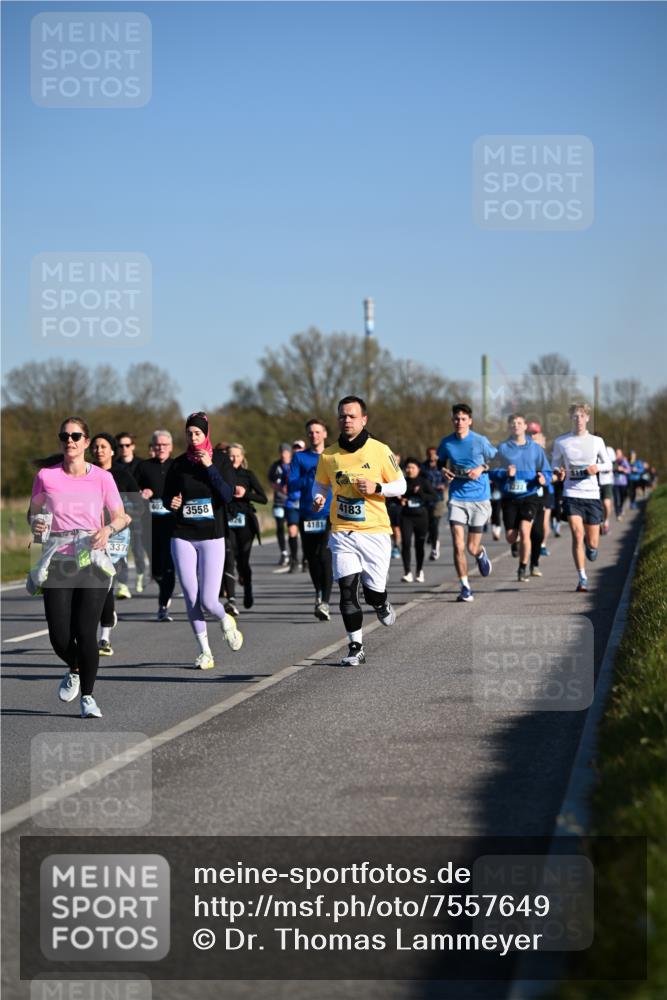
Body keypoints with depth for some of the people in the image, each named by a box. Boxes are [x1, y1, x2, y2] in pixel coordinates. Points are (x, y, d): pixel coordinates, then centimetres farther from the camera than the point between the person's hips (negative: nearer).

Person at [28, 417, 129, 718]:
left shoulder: (102, 477, 1)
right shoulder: (46, 477, 2)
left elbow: (121, 517, 9)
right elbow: (33, 512, 15)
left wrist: (107, 529, -12)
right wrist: (36, 524, -8)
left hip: (92, 561, -1)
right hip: (57, 561, 1)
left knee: (86, 632, -9)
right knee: (59, 635, -6)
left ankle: (87, 696, 8)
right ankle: (74, 670, 29)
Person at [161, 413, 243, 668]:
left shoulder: (220, 460, 1)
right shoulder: (178, 464, 6)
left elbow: (227, 495, -11)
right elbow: (166, 496, 13)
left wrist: (210, 467, -18)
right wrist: (171, 502, -10)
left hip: (212, 536, -2)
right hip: (183, 536, 2)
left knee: (208, 601, -8)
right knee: (191, 600, 0)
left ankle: (226, 621, 27)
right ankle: (204, 651, 14)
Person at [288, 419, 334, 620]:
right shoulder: (300, 457, 9)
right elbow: (293, 485, -1)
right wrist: (312, 476, -14)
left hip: (330, 515, -2)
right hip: (307, 516, 2)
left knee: (325, 556, -16)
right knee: (312, 557, 10)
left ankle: (325, 602, -17)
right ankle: (319, 593, 34)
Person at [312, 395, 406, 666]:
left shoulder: (380, 451, -4)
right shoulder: (328, 455, 2)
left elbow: (400, 486, 4)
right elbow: (320, 483, 19)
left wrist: (377, 487, -15)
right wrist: (318, 498, -4)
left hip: (375, 532, -1)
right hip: (342, 532, 1)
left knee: (373, 593, 0)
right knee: (347, 588, -10)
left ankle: (382, 606, 38)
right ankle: (355, 648, 0)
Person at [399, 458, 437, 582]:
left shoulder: (424, 482, 0)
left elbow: (434, 497, -5)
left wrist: (421, 493, -18)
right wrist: (400, 501, -5)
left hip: (421, 517, 0)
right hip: (406, 517, 1)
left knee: (419, 544, 6)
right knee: (406, 543, -13)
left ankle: (419, 571, 25)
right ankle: (407, 572, -10)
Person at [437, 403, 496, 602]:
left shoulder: (480, 441, -5)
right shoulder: (446, 443, 2)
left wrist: (481, 469, -11)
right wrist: (444, 470, -2)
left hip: (479, 498, -1)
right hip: (456, 498, 1)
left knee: (472, 548, 4)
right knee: (458, 545, -12)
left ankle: (481, 553, 42)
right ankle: (465, 587, 0)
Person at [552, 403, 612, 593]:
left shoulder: (596, 441, 3)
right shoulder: (561, 442, 3)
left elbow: (608, 464, 12)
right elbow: (555, 464, 14)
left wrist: (597, 467, -10)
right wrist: (558, 472, -9)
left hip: (592, 494, 1)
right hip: (571, 494, -1)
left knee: (592, 543, 4)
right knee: (577, 534, -17)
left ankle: (590, 545, 43)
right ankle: (582, 579, -11)